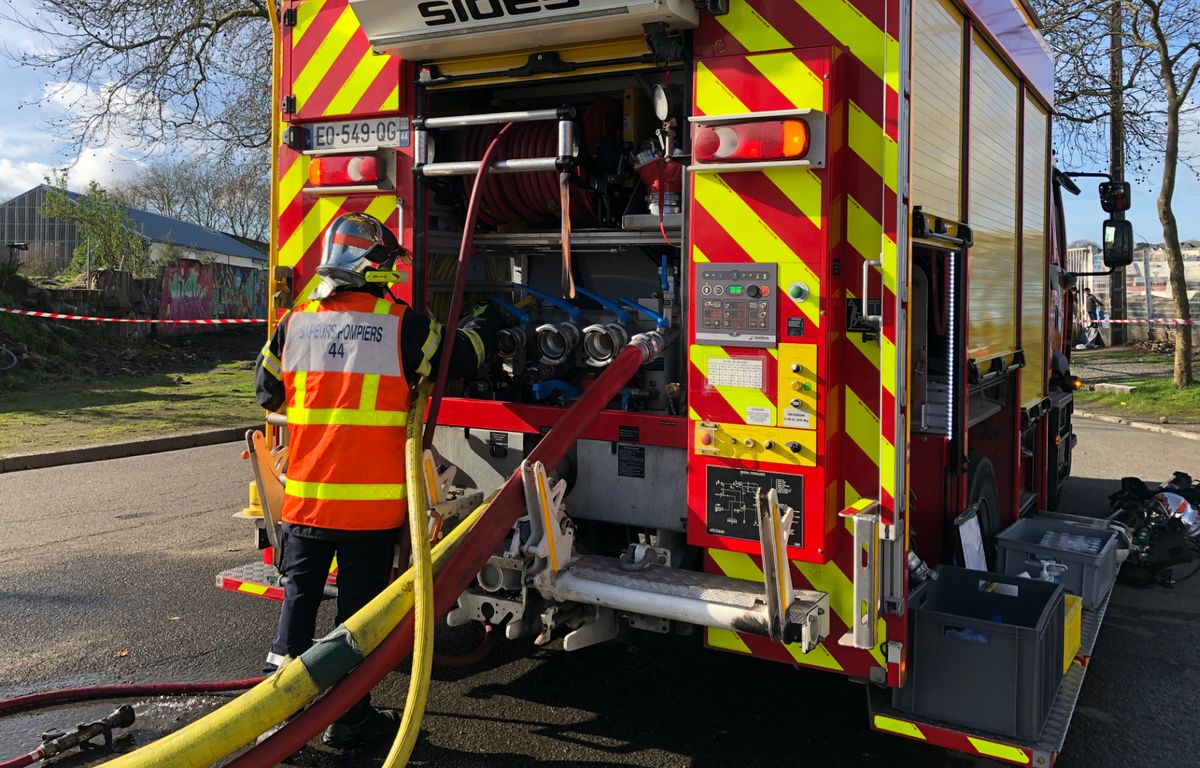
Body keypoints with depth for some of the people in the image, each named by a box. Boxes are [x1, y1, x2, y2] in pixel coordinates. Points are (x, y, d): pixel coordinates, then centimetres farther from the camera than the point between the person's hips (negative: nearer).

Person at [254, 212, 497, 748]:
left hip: (305, 497, 3)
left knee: (299, 595, 16)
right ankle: (348, 719, 19)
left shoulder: (295, 324, 2)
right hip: (373, 501, -3)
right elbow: (456, 360, 6)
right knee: (359, 604, 8)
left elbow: (268, 392, 14)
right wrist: (486, 324, 26)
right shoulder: (403, 326, -9)